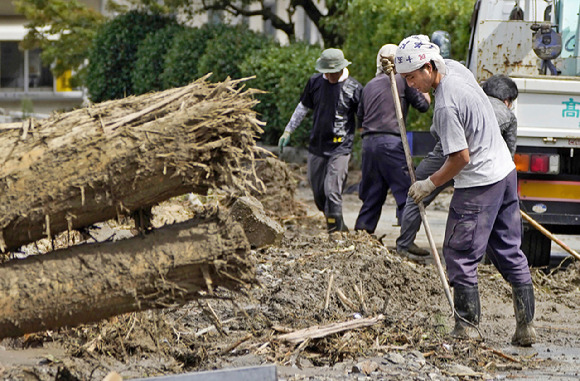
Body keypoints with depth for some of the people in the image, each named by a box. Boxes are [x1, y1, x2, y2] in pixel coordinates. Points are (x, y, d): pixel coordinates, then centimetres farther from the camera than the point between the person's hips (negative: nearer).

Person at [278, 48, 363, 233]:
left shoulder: (354, 88, -7)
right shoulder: (315, 82, 4)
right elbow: (303, 107, 18)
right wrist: (288, 131, 18)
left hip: (340, 148, -5)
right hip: (316, 146, 5)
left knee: (332, 191, -15)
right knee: (318, 193, 10)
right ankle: (341, 228, 26)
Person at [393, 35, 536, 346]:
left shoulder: (446, 105, -24)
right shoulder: (454, 67, 3)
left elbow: (461, 157, -20)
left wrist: (429, 184, -8)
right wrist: (395, 59, 26)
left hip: (478, 184, -10)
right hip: (506, 171, 10)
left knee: (460, 256, -1)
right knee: (510, 253, 13)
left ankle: (466, 329, 2)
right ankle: (526, 325, 15)